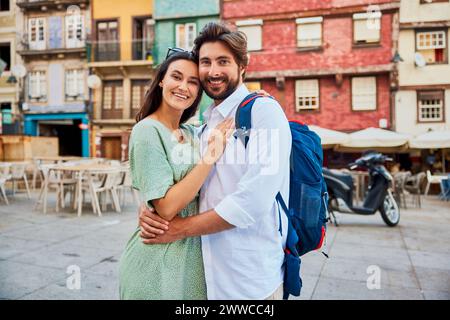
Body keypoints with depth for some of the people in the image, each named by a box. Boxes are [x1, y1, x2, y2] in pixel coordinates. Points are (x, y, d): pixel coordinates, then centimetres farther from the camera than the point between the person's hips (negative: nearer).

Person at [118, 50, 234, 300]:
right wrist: (210, 157, -24)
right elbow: (167, 207, -22)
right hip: (158, 262, -7)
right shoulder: (148, 131, -16)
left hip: (193, 256, 7)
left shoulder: (192, 133, 6)